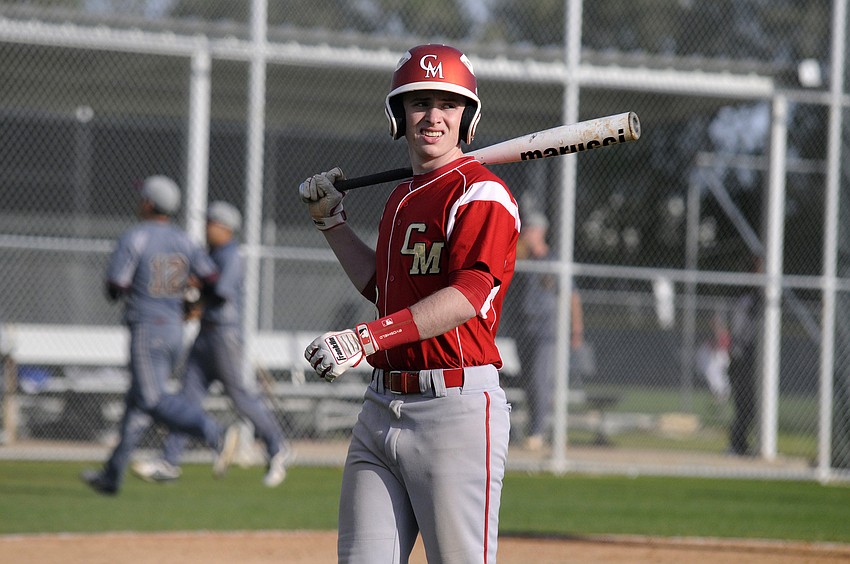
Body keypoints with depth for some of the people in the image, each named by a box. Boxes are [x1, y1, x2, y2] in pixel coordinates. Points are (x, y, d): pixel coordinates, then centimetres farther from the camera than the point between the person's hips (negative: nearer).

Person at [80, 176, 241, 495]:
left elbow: (114, 290, -12)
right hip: (174, 331, 8)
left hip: (146, 329, -8)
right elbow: (215, 285, 1)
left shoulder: (133, 239, -10)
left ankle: (216, 436, -33)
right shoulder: (183, 242, 8)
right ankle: (112, 476, 22)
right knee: (137, 400, 15)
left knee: (153, 401, -13)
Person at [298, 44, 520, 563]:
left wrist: (369, 337, -30)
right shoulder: (402, 198, 19)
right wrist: (331, 221, 27)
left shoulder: (483, 194, -8)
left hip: (456, 407, -8)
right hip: (383, 408, 8)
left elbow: (467, 297, -22)